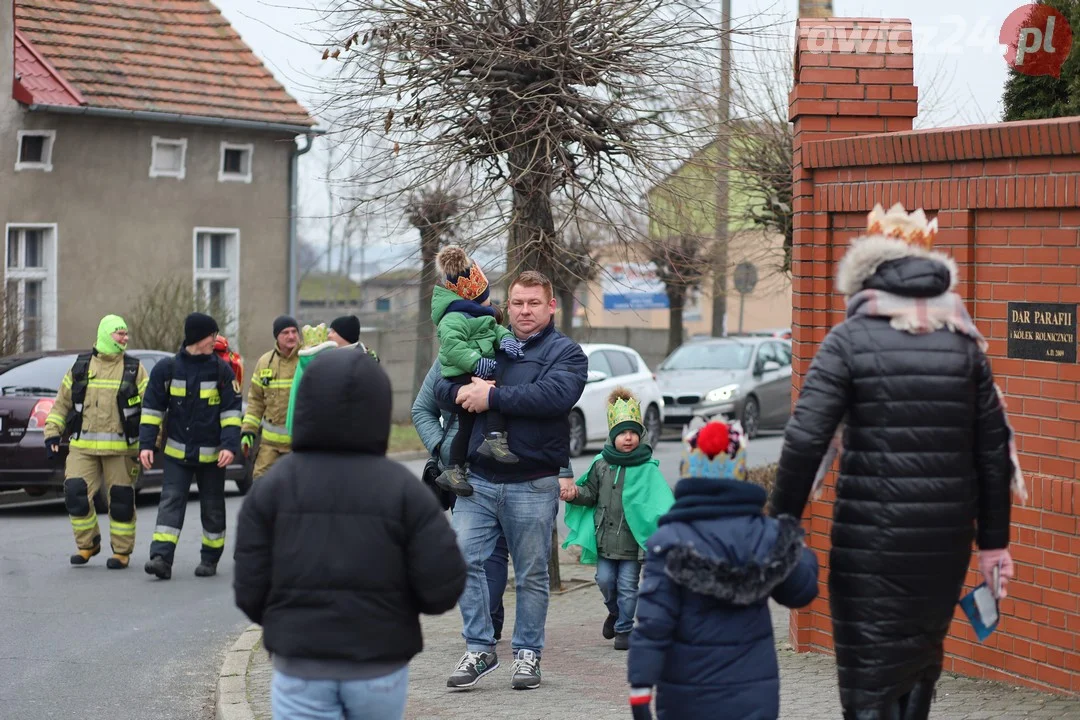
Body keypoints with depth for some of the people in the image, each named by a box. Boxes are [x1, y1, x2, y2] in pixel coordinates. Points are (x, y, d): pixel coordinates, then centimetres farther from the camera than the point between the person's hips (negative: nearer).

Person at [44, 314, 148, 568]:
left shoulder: (134, 369, 4)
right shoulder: (80, 367, 10)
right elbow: (62, 403, 15)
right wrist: (52, 433, 6)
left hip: (120, 448, -2)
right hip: (83, 446, 2)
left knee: (121, 500, 1)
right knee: (76, 493, -6)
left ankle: (121, 551, 14)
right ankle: (88, 544, 13)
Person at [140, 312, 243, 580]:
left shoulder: (221, 370, -2)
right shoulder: (167, 368, -2)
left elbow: (231, 410, -3)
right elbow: (152, 408, 3)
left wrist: (230, 445, -14)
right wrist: (146, 444, -5)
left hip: (211, 454, 0)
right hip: (177, 452, 0)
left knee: (212, 508, 8)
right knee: (170, 503, -9)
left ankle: (210, 558, 21)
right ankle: (161, 558, -16)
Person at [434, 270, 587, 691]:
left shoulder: (565, 352, 2)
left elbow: (556, 395, -18)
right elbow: (442, 387, 13)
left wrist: (493, 397, -18)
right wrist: (462, 392, -12)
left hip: (532, 485, -3)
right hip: (478, 478, 4)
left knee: (532, 574, 5)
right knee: (464, 558, -7)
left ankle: (527, 653, 17)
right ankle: (480, 648, 2)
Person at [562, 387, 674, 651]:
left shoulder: (647, 469, -8)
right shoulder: (601, 465, 3)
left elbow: (660, 501, -11)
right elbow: (591, 494, 14)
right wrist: (576, 494, -6)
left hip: (633, 540, -3)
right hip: (605, 538, 3)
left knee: (627, 587, 3)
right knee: (605, 580, 8)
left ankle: (624, 629, 17)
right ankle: (615, 612, 37)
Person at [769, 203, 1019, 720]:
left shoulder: (850, 340, -4)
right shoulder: (964, 343, 7)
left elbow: (805, 439, -12)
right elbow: (993, 448, 7)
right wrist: (994, 541, 14)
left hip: (870, 540, -4)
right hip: (946, 539, 4)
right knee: (922, 658, 24)